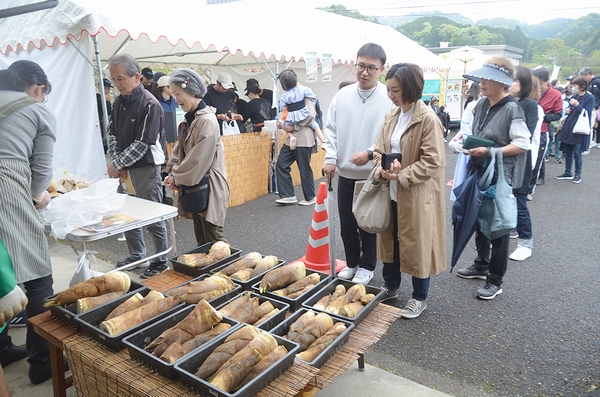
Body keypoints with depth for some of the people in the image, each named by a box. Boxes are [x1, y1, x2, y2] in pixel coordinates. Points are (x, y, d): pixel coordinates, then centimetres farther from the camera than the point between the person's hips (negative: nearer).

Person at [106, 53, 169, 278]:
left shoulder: (150, 105, -15)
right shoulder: (119, 102, 8)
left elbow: (143, 143, -19)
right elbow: (112, 134, 12)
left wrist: (117, 163, -14)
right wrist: (116, 163, -1)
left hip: (146, 167, -7)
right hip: (125, 167, 8)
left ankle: (161, 261, 16)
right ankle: (137, 255, 30)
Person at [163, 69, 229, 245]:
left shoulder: (207, 120, -18)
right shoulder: (189, 119, 10)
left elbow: (199, 159, -20)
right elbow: (180, 149, 14)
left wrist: (177, 178, -9)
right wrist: (172, 173, -1)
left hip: (209, 188, -9)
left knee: (213, 238, -1)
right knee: (200, 237, 15)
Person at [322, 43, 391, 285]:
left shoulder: (389, 98, -11)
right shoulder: (342, 95, 2)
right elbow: (331, 128, 6)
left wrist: (370, 153, -22)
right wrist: (330, 158, -3)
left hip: (372, 175, -4)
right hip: (345, 173, 4)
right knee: (346, 223, 15)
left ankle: (367, 267, 31)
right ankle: (352, 263, 36)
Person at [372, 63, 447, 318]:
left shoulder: (428, 119, -16)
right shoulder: (392, 116, 6)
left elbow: (433, 161, -19)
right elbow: (379, 150, 8)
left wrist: (402, 176, -21)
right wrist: (382, 171, -11)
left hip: (417, 195, -7)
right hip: (391, 192, 7)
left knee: (417, 244, 7)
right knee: (390, 239, 18)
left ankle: (419, 297, 26)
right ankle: (390, 287, 38)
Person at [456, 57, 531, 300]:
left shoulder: (511, 109, -15)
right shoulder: (482, 104, 6)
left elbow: (523, 143, -16)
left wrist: (490, 152, -23)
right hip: (479, 173, 8)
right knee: (479, 221, 18)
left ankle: (495, 281, 15)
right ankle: (481, 265, 37)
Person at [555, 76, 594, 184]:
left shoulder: (589, 98, -6)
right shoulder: (574, 97, 10)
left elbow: (587, 113, -12)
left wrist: (577, 105, -21)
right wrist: (567, 111, 1)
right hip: (568, 128, 6)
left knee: (577, 153, -1)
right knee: (567, 152, 11)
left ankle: (578, 175, 12)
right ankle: (568, 173, 23)